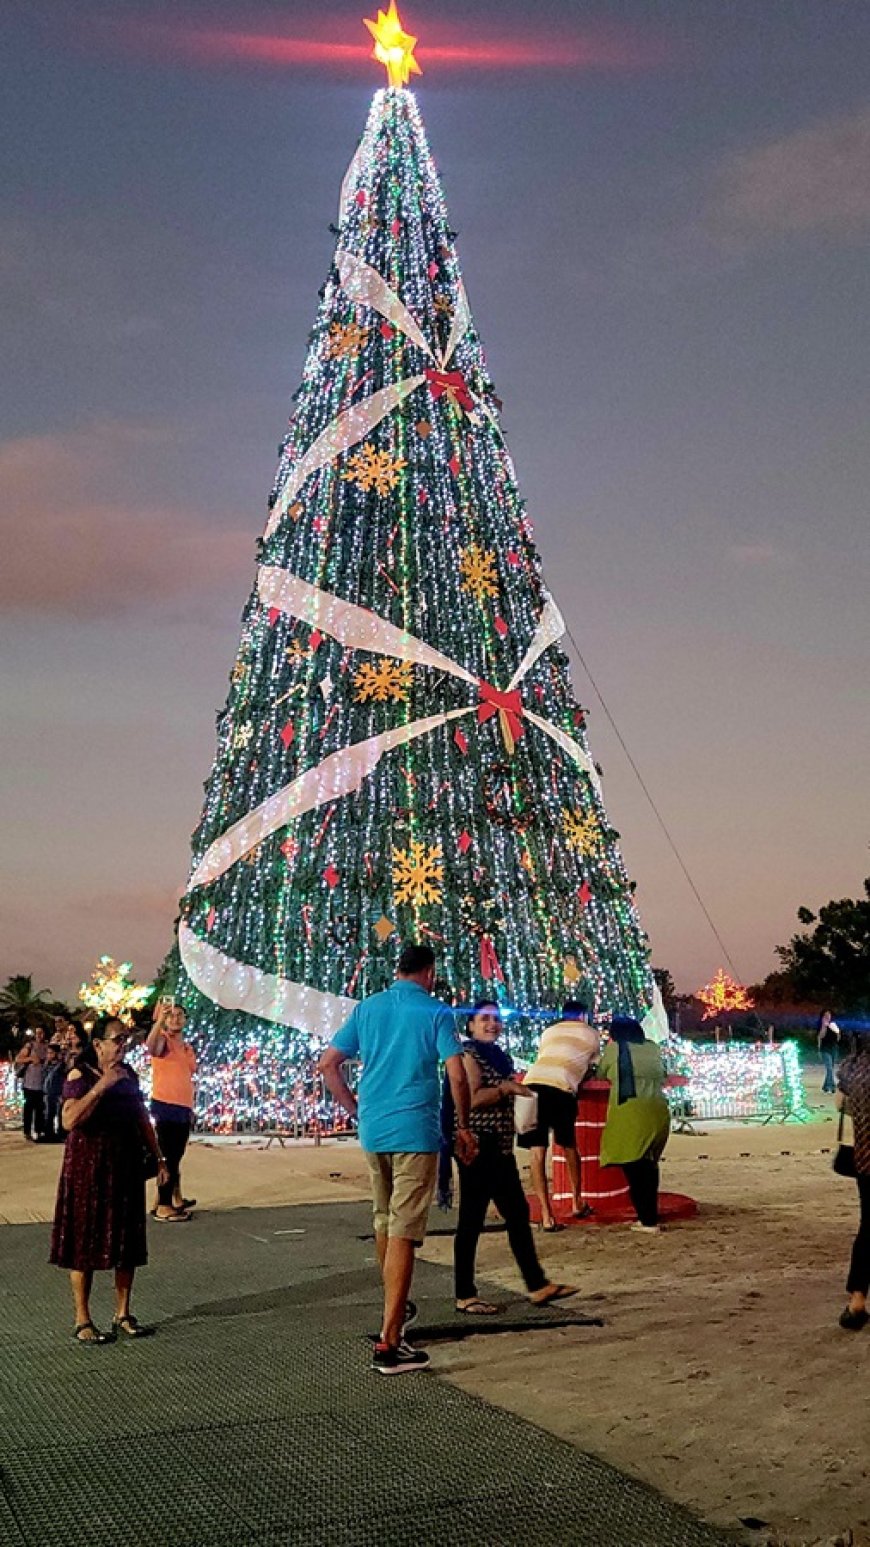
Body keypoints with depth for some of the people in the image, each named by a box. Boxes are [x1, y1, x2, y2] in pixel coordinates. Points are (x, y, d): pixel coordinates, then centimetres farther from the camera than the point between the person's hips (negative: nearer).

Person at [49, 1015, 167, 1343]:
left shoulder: (128, 1073, 9)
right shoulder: (80, 1075, -9)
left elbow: (142, 1118, 15)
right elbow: (69, 1120, -23)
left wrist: (158, 1157, 13)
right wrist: (101, 1086, -26)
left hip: (126, 1166, 6)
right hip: (88, 1167, -6)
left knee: (127, 1241, 8)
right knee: (85, 1241, 0)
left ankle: (122, 1314, 20)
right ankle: (82, 1321, 9)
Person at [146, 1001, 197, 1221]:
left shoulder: (188, 1048, 17)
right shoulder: (163, 1041, -7)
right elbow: (150, 1046, -32)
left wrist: (191, 1108, 19)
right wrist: (159, 1020, -48)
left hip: (184, 1109, 7)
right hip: (165, 1107, -7)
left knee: (176, 1157, 14)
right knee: (168, 1157, -7)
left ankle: (175, 1197, 24)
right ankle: (163, 1207, -3)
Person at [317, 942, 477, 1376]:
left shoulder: (367, 1008, 9)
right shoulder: (435, 1012, -4)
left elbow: (327, 1065, 6)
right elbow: (457, 1076, -11)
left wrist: (356, 1109, 14)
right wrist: (464, 1128, 2)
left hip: (373, 1131, 5)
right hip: (416, 1132, -5)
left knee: (384, 1221, 22)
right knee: (403, 1233, -6)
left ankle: (396, 1307, 41)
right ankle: (389, 1343, -9)